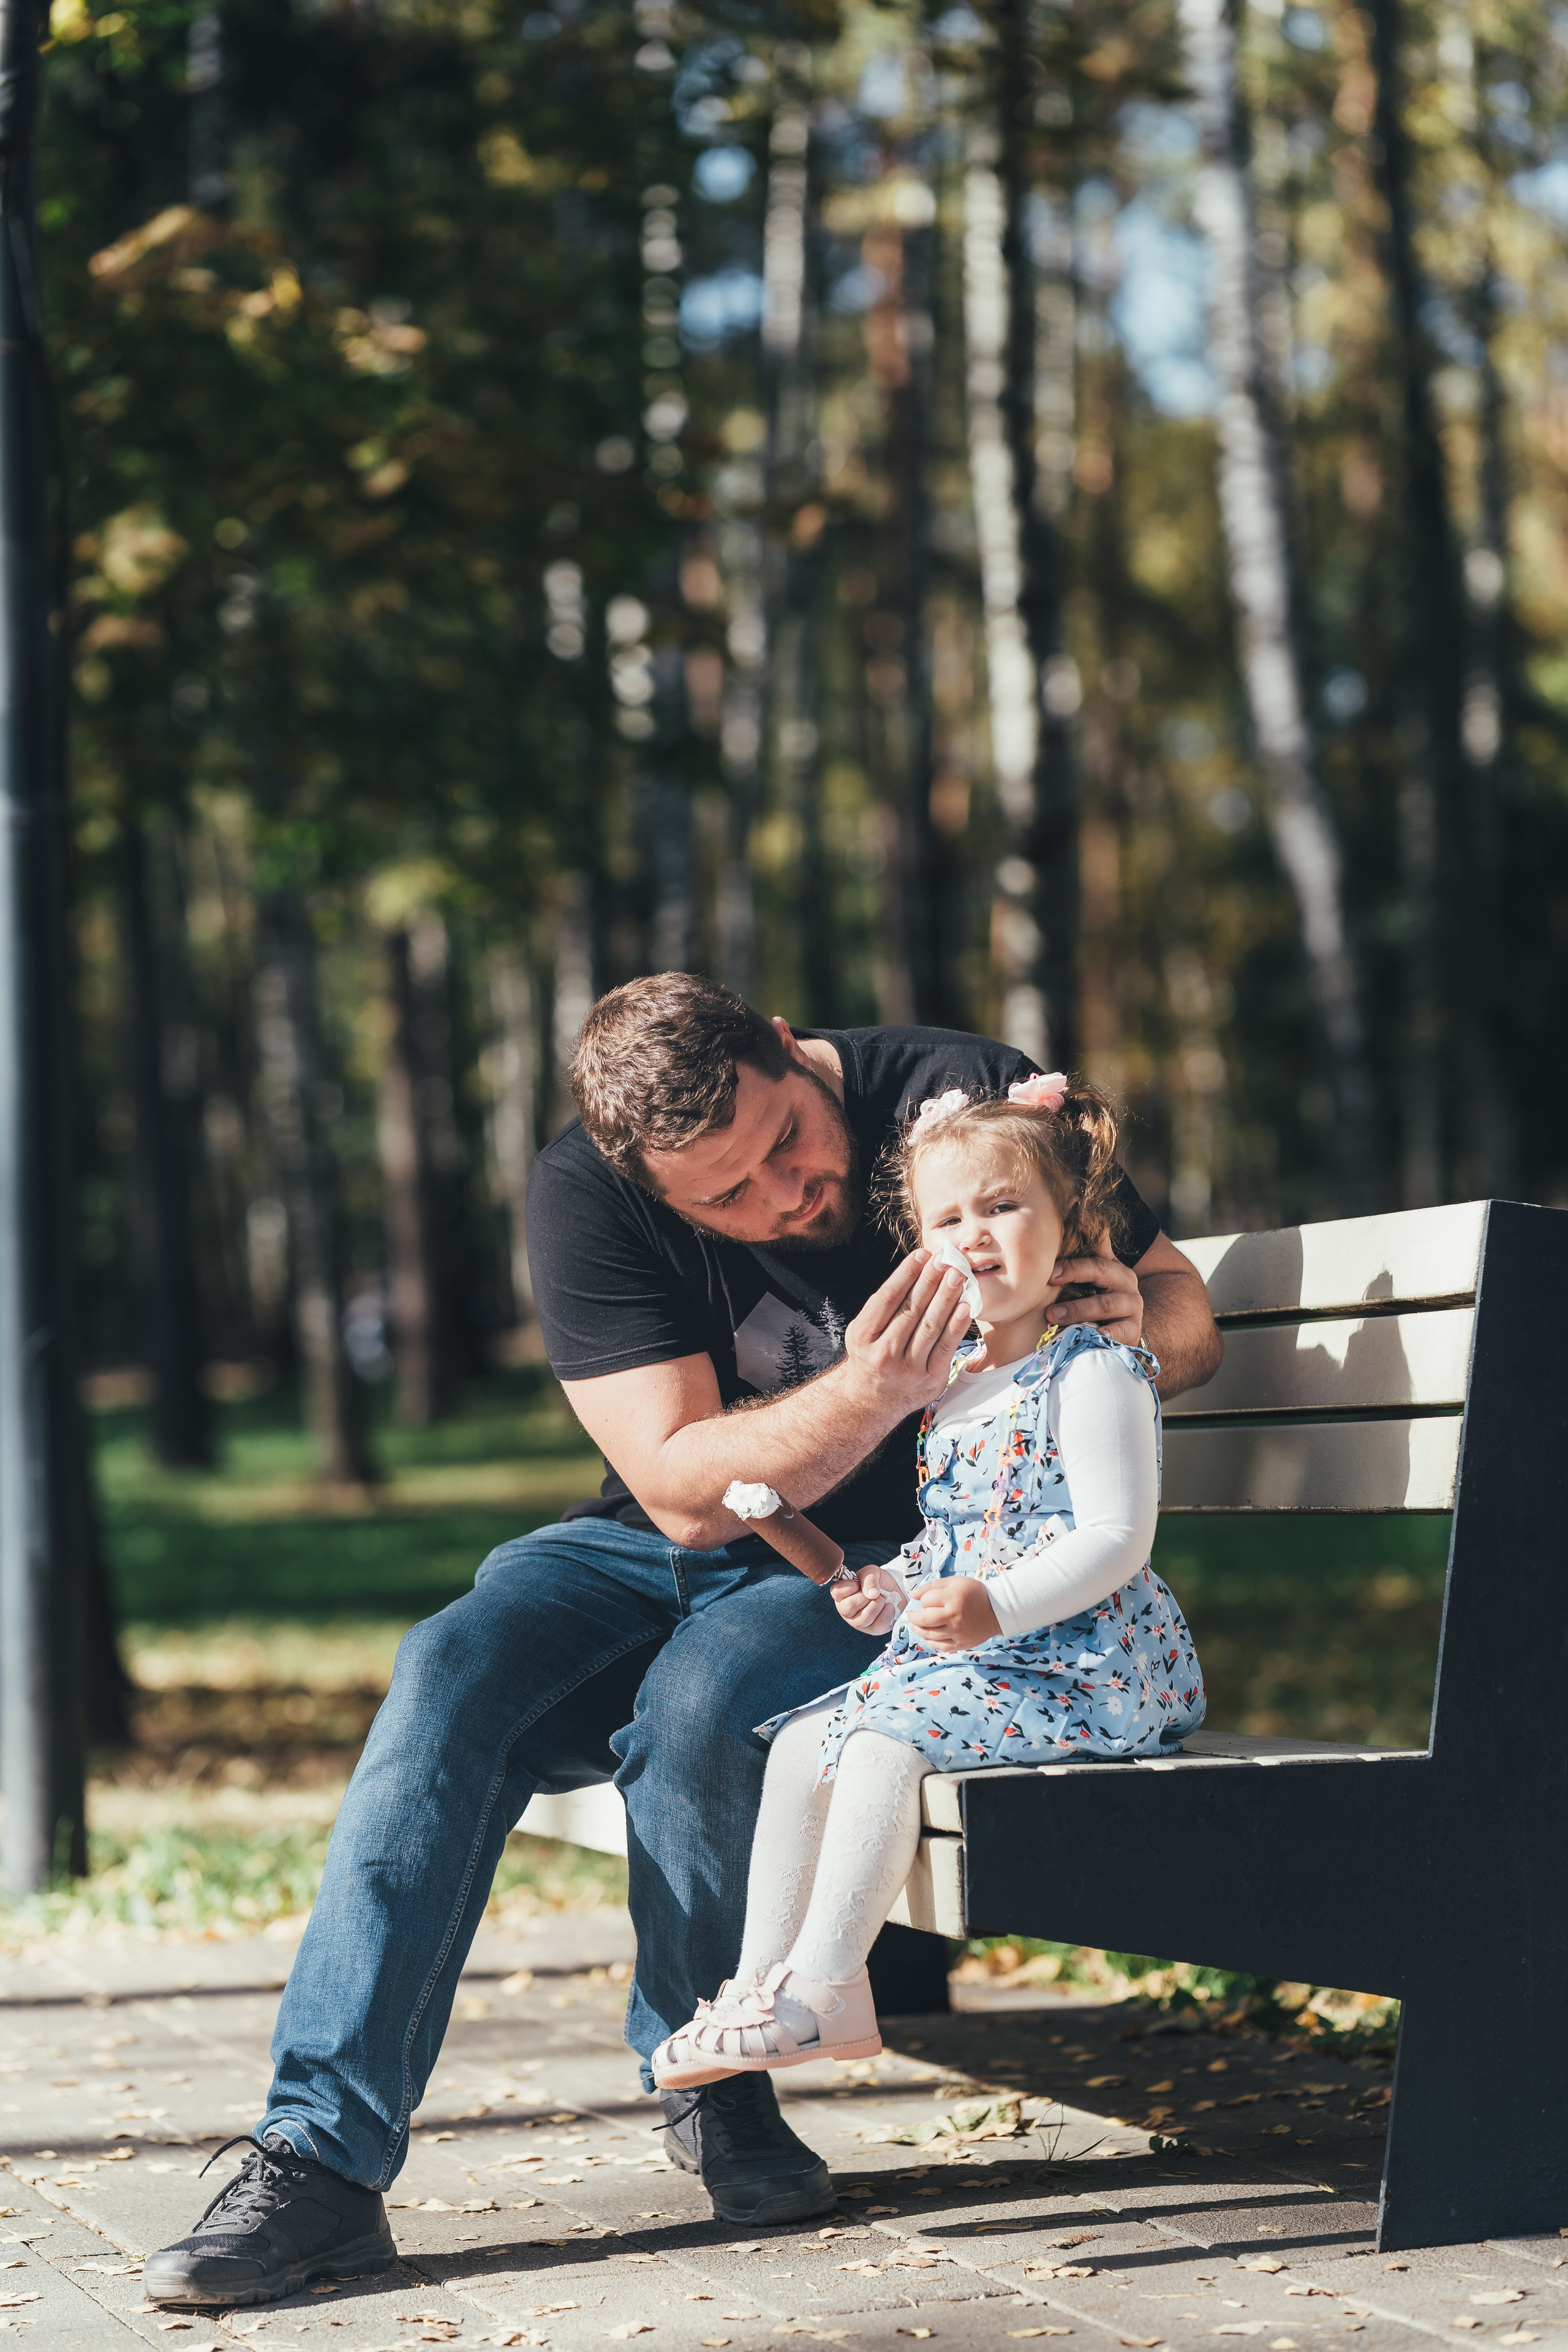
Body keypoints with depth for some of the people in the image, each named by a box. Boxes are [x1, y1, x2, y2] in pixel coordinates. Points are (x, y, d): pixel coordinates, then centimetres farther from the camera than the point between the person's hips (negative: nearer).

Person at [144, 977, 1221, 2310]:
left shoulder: (963, 1099, -13)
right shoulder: (585, 1195, -13)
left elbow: (1188, 1320, 0)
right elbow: (684, 1486, -18)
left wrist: (1136, 1321, -25)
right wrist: (866, 1395, -35)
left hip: (877, 1568, -2)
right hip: (665, 1554, 2)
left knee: (697, 1697, -33)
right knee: (454, 1671, -26)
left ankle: (709, 2080, -7)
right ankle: (322, 2161, -26)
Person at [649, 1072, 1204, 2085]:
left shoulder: (1093, 1372, -11)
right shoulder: (956, 1382, 17)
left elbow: (1116, 1539, -20)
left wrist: (995, 1607, -31)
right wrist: (892, 1592, 6)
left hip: (1080, 1667, -9)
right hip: (958, 1654, 9)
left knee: (882, 1743, -26)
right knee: (801, 1742, -2)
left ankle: (824, 1990, -20)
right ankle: (760, 1983, 0)